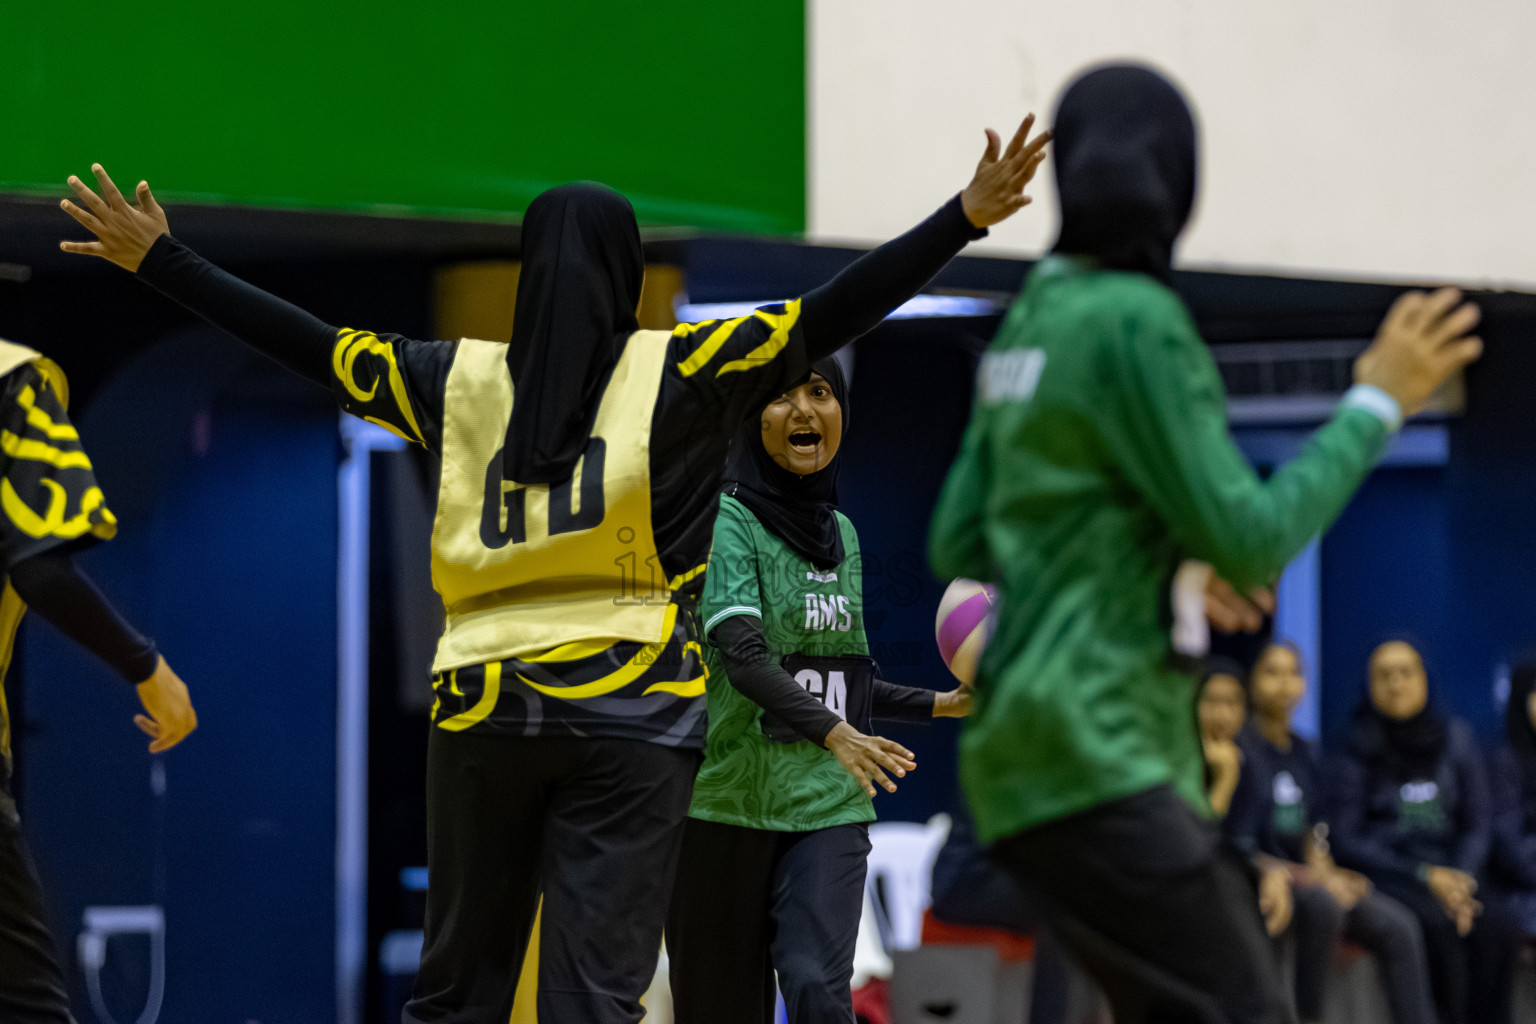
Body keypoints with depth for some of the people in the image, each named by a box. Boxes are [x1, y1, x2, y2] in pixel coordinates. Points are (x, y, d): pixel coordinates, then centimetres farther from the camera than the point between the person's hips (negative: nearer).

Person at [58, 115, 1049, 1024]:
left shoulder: (459, 381, 8)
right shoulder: (682, 373, 0)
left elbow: (303, 341, 15)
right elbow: (832, 315, -4)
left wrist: (159, 259, 25)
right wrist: (969, 216, -4)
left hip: (482, 706, 3)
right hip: (631, 712, -3)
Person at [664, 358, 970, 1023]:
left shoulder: (842, 535, 13)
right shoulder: (725, 520, -7)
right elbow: (743, 655, -22)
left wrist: (939, 705, 17)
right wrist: (834, 731, -36)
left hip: (827, 804, 4)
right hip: (725, 806, -4)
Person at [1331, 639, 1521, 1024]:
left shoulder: (1454, 738, 13)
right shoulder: (1359, 747, 2)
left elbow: (1478, 823, 12)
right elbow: (1346, 839, -1)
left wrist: (1460, 879, -8)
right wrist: (1424, 877, -10)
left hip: (1448, 872, 3)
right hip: (1384, 873, -3)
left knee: (1498, 927, -28)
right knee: (1436, 924, -35)